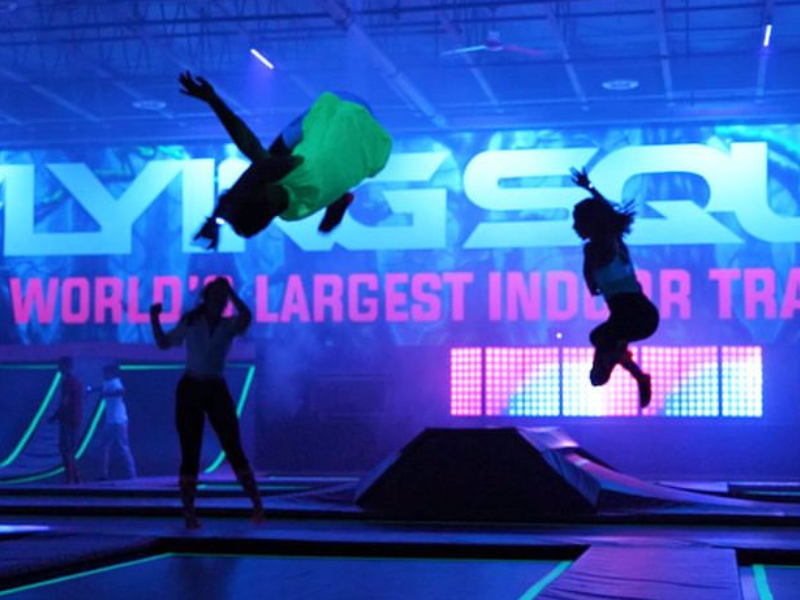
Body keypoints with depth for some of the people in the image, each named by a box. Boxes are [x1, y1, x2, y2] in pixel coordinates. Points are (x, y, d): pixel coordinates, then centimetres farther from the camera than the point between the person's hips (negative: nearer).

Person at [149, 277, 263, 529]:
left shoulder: (229, 325, 4)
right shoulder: (190, 322, 5)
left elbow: (246, 317, -18)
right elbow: (164, 343, 8)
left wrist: (230, 290, -17)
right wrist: (154, 319, -4)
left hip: (217, 390, 0)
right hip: (190, 389, 0)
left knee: (234, 449, -5)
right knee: (190, 452, -1)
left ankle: (257, 505, -1)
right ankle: (189, 512, 2)